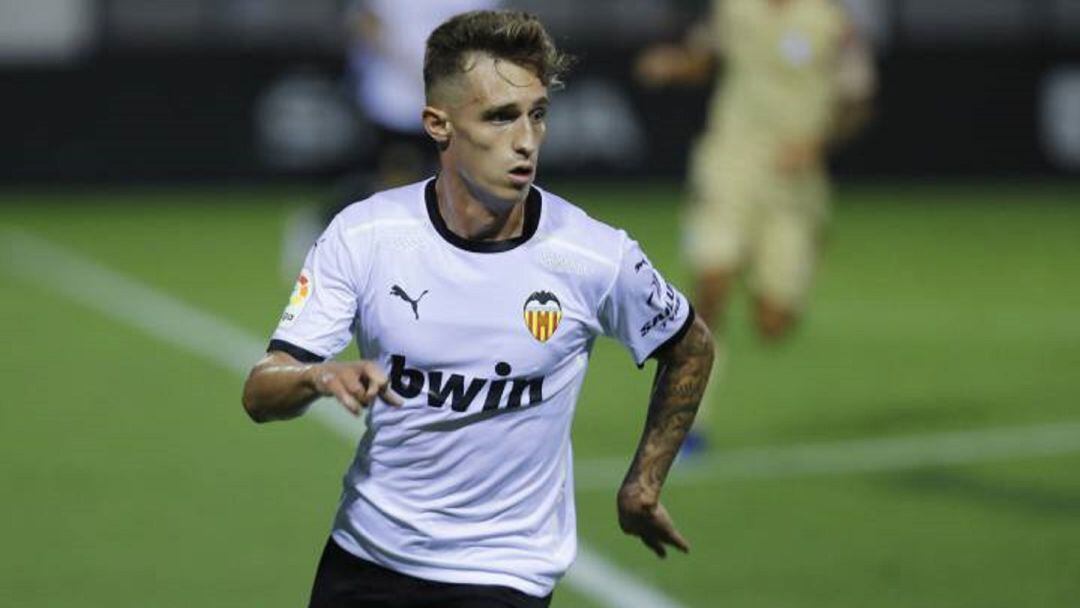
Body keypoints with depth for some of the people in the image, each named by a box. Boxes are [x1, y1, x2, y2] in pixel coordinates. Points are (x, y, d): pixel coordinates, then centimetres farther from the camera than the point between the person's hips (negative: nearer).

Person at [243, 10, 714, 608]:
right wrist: (320, 378, -32)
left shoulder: (597, 257, -12)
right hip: (363, 555, 2)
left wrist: (642, 487, 10)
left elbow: (691, 347, 8)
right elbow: (259, 394, -10)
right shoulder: (363, 235, -10)